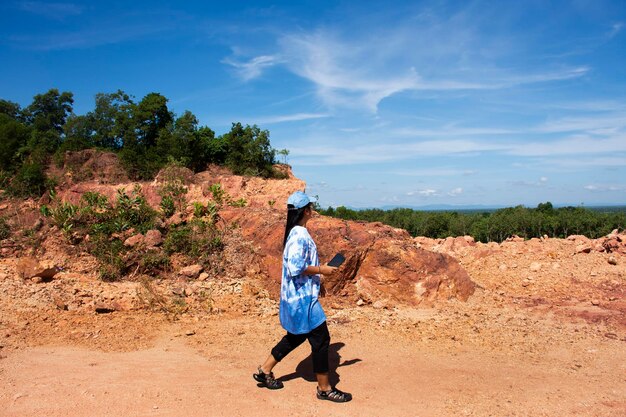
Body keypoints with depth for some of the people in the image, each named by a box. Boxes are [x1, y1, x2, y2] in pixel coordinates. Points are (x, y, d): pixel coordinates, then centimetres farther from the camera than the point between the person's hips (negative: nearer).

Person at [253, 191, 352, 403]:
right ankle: (324, 388, 12)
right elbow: (296, 268, -26)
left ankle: (264, 371, 31)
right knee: (320, 339, -1)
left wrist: (318, 270, 18)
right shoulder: (300, 236, -21)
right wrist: (321, 270, -17)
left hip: (297, 297, 11)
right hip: (302, 298, -11)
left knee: (296, 336, 22)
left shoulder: (295, 232, 10)